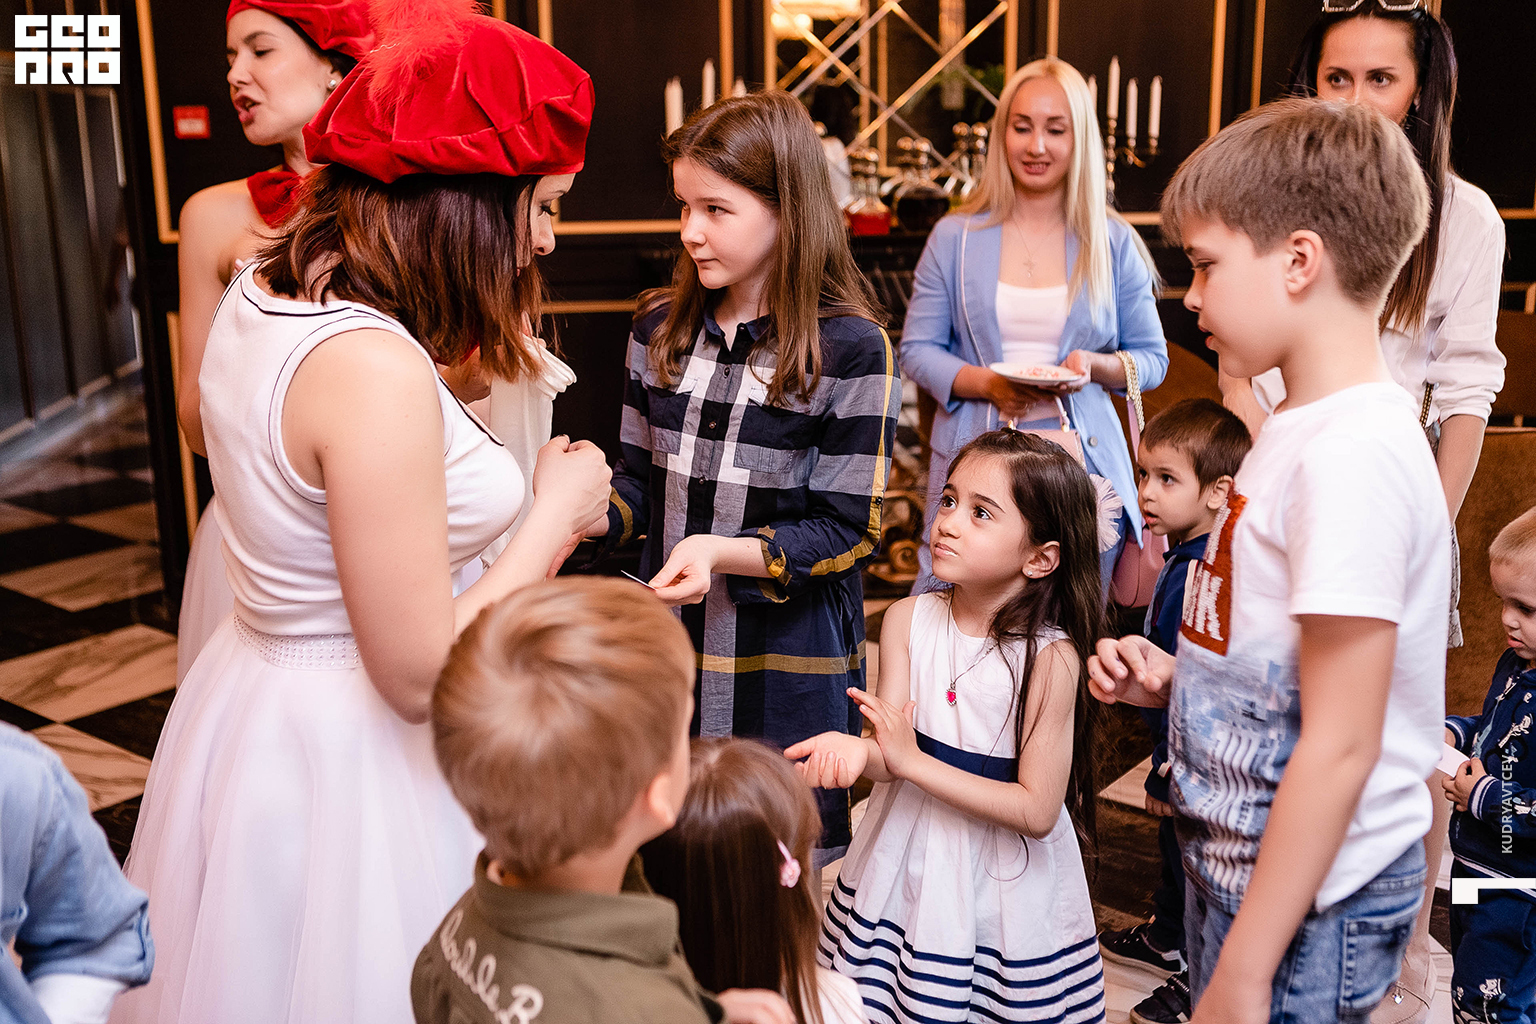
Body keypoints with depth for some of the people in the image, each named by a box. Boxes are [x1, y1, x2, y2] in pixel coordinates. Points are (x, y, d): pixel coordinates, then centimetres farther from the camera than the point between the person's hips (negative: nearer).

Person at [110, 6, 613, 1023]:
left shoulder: (257, 296, 0)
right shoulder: (373, 368, -29)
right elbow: (420, 675, -25)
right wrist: (556, 513, -14)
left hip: (254, 692, 9)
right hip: (347, 748, -9)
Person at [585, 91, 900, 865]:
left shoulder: (849, 347, -12)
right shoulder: (660, 327, 4)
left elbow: (848, 530, -13)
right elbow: (640, 482, 9)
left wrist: (726, 552, -26)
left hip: (790, 663, -4)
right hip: (670, 649, 5)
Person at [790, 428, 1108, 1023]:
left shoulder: (1051, 657, -18)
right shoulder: (907, 621, -6)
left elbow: (1037, 811, -19)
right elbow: (888, 762, -10)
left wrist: (912, 760, -23)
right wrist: (858, 751, -34)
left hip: (1005, 886, -3)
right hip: (907, 863, 4)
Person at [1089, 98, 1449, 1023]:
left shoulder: (1352, 454, -23)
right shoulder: (1303, 427, 6)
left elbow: (1340, 747, -24)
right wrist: (1175, 679, -1)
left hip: (1307, 905, -8)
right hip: (1237, 858, 9)